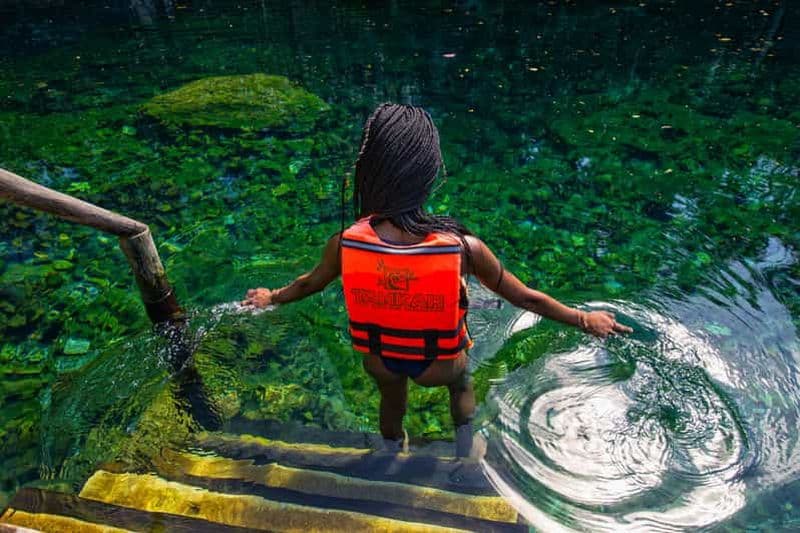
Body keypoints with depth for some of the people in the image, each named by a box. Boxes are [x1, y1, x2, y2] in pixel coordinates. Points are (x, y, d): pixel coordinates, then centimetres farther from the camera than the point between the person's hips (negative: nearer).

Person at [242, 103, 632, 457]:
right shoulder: (463, 248, -34)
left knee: (391, 399, 37)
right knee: (461, 384, 36)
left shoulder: (345, 244, -29)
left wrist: (271, 298, 17)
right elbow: (525, 298, -18)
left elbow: (308, 284, -7)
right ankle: (463, 453, 56)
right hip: (439, 366, -1)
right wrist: (584, 320, 1)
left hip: (379, 362, 2)